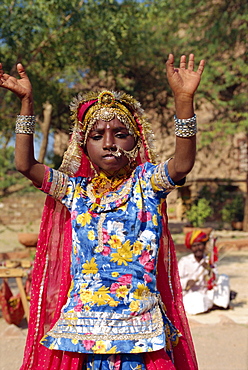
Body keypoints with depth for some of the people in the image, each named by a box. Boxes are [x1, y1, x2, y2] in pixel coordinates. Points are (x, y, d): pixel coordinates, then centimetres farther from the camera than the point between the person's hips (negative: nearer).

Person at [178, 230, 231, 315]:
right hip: (189, 295, -4)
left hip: (206, 293, 4)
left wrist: (209, 269, -25)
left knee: (223, 277, -8)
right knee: (200, 306, -37)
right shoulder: (184, 261, -9)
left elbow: (214, 281, -7)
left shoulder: (209, 260, 2)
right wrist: (187, 282, -29)